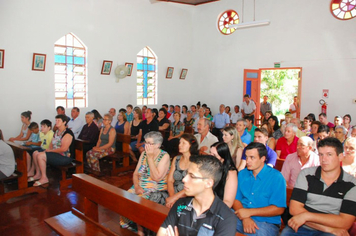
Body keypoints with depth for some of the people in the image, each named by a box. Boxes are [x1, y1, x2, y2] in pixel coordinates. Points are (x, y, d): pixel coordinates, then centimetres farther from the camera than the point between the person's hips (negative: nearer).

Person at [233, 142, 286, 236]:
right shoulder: (242, 174, 10)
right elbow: (236, 199, 6)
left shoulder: (276, 177, -6)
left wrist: (249, 212, -15)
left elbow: (279, 209, -11)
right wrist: (245, 217, -14)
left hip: (266, 223, -3)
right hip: (241, 218, 4)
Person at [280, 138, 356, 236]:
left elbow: (345, 222, -8)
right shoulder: (306, 174, 1)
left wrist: (306, 215, -15)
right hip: (301, 227, 2)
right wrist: (328, 228, -13)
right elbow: (294, 208, -6)